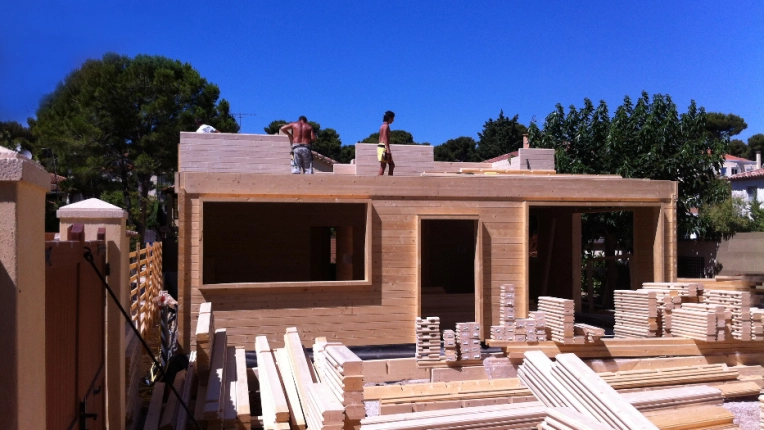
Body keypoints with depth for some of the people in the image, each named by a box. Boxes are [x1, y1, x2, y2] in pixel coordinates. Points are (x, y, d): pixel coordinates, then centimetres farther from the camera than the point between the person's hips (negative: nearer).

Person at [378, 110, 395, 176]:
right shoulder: (386, 126, -9)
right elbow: (385, 137, -19)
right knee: (382, 167, -10)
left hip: (380, 146, 10)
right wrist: (388, 149, -24)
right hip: (384, 147, -10)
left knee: (392, 165, 11)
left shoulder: (383, 126, 19)